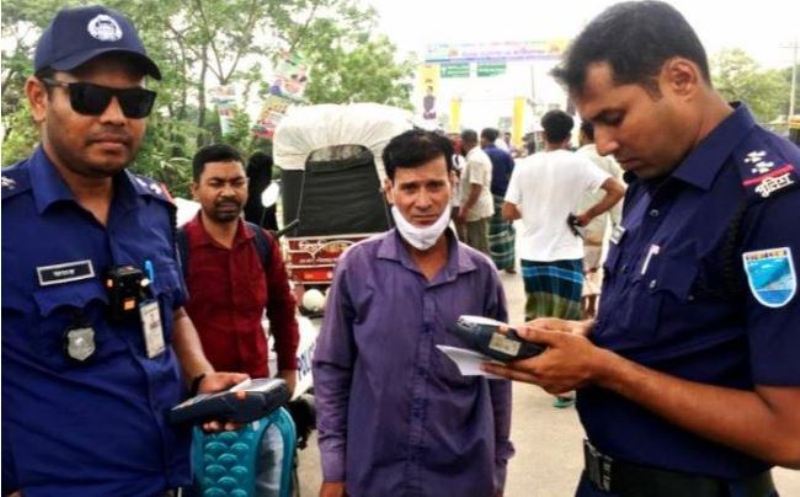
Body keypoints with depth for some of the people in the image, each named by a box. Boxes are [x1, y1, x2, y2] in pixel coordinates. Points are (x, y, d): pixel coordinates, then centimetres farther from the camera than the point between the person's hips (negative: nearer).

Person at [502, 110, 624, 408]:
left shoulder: (524, 166, -1)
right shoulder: (578, 164, -7)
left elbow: (508, 213, -2)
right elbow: (617, 190, -14)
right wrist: (588, 215, -4)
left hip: (532, 253, 3)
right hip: (565, 254, -3)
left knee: (536, 317, 19)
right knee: (565, 322, 5)